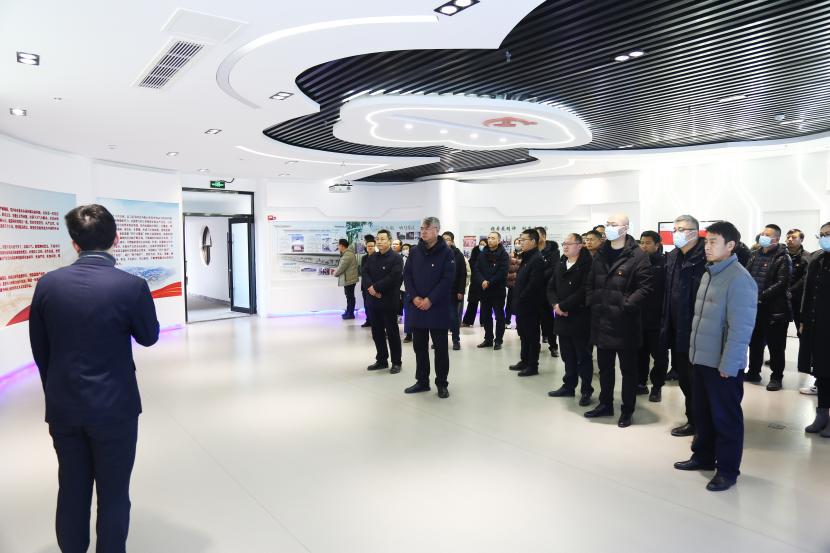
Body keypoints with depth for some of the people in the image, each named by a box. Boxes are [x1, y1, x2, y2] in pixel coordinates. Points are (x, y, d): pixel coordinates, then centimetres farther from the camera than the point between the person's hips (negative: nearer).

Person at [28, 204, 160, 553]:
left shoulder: (48, 283, -5)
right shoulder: (131, 286, -17)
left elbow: (40, 349, 5)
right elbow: (148, 337, 0)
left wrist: (56, 393, 17)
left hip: (62, 408, 4)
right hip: (114, 407, -4)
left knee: (72, 491, 18)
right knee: (113, 494, 10)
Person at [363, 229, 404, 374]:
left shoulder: (396, 258, -7)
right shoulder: (371, 258, 14)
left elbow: (393, 278, -18)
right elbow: (365, 274, 3)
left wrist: (376, 287, -16)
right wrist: (371, 287, -15)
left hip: (389, 301, -6)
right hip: (373, 301, 6)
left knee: (392, 332, 2)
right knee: (377, 332, 12)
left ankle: (396, 362, 12)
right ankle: (381, 360, 24)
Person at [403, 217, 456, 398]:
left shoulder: (446, 252, -6)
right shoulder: (415, 251, 7)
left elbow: (447, 279, -12)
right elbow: (407, 275, 6)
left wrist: (430, 299, -17)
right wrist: (415, 297, -8)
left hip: (438, 308, -4)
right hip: (417, 307, 4)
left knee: (440, 347, 4)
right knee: (419, 346, 11)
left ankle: (442, 384, 15)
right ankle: (422, 381, 24)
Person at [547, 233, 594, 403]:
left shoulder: (588, 264, -10)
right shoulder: (560, 264, 13)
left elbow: (584, 291, -19)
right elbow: (551, 287, 11)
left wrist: (563, 305, -17)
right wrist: (555, 304, -8)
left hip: (580, 318, -6)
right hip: (562, 318, 6)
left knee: (583, 357, 4)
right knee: (568, 356, 15)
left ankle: (586, 390, 15)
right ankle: (569, 386, 27)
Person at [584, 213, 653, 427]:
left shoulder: (637, 255, -10)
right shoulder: (601, 254, 11)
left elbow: (645, 286, -14)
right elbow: (590, 283, 18)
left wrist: (626, 305, -19)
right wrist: (592, 302, 6)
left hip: (625, 322, -6)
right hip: (601, 321, 6)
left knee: (628, 369, 8)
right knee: (604, 367, 17)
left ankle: (627, 410, 20)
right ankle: (605, 404, 31)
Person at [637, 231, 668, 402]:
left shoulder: (664, 263, -7)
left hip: (657, 319, -4)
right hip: (638, 317, 4)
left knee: (659, 355, 7)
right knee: (640, 353, 14)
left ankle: (657, 386, 21)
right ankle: (641, 383, 27)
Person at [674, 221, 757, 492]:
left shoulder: (739, 279, -16)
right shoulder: (708, 274, 10)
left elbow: (740, 327, -19)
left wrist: (728, 365, -19)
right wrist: (695, 350, 13)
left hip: (724, 364, -8)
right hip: (702, 359, 8)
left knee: (725, 417, 6)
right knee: (702, 412, 18)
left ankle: (727, 469, 19)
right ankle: (703, 456, 34)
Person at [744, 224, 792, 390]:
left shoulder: (782, 258, -8)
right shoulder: (754, 255, 11)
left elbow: (781, 283, -16)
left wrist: (761, 297, -21)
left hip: (774, 309, -6)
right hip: (754, 307, 6)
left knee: (775, 345, 4)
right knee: (755, 342, 16)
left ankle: (776, 377, 16)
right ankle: (754, 372, 29)